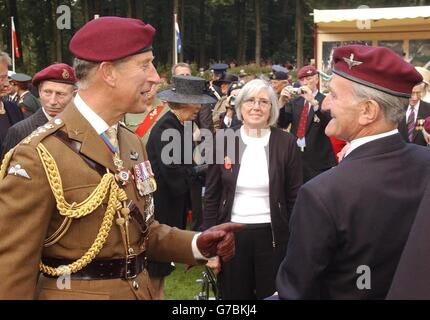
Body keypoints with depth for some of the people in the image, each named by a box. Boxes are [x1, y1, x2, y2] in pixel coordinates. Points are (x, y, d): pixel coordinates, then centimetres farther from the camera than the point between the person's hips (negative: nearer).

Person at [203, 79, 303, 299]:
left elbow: (295, 196, 1)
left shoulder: (286, 143, -2)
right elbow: (211, 196, 5)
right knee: (233, 294, 11)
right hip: (232, 234, 1)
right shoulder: (224, 142, 1)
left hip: (272, 236, -1)